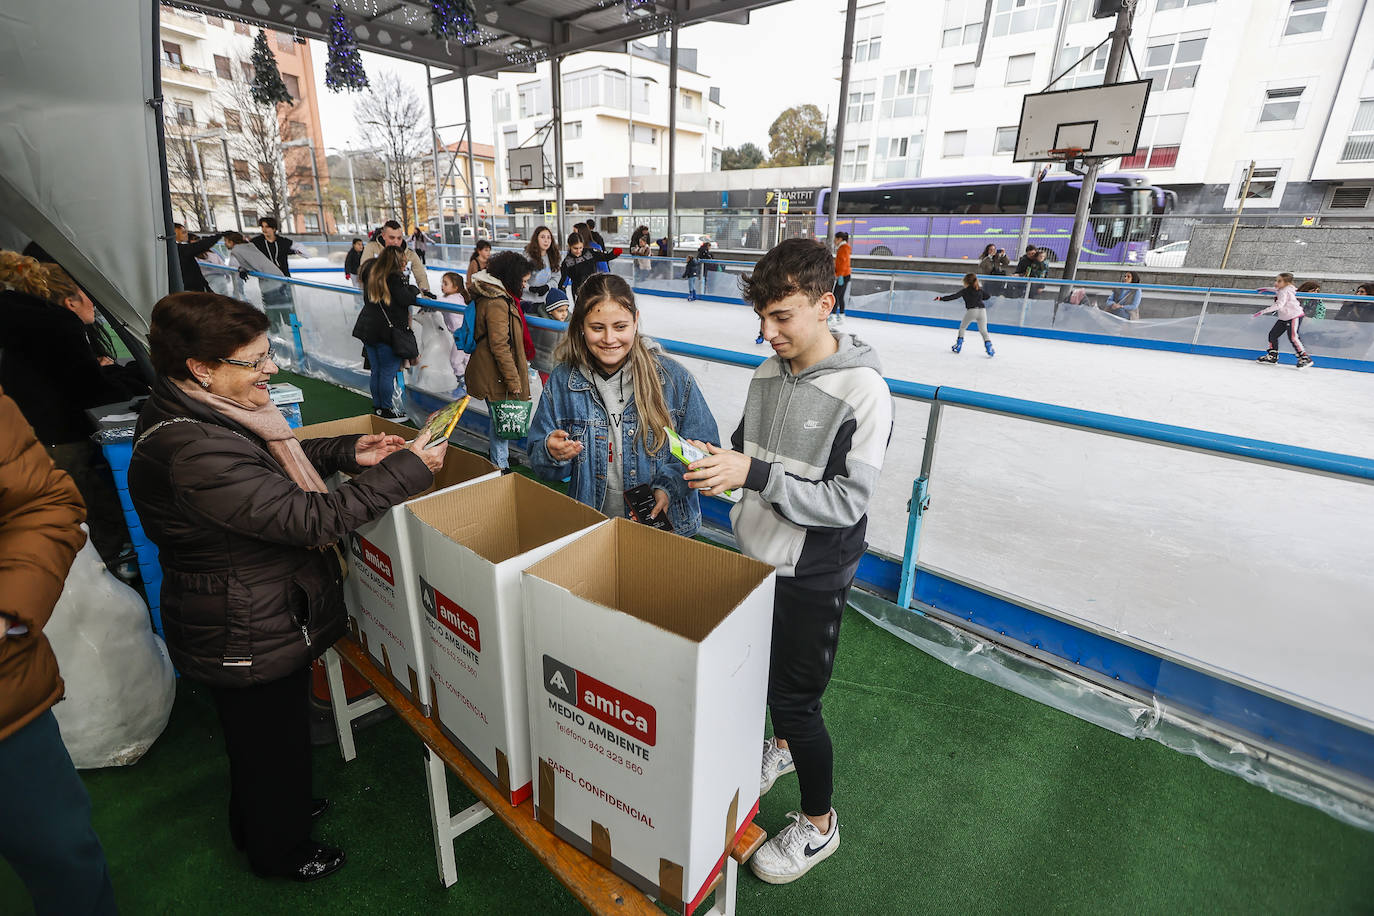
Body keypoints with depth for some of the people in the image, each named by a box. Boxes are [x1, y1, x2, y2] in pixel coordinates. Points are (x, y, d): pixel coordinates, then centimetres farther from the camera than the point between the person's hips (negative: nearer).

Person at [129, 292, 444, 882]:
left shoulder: (197, 412, -3)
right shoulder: (193, 454, -36)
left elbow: (273, 460, 13)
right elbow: (311, 518, -36)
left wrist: (348, 452, -2)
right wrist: (407, 470, -30)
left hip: (263, 618, 10)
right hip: (250, 642, -9)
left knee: (259, 736, 31)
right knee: (272, 740, 17)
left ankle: (279, 808, 57)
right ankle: (278, 850, 45)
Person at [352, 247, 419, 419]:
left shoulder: (371, 274, 10)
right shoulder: (395, 277, -13)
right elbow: (406, 299, -17)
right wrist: (413, 289, 2)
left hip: (367, 329, 8)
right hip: (389, 331, -8)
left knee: (376, 371, 15)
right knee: (388, 373, 0)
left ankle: (377, 407, 24)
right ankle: (387, 410, 7)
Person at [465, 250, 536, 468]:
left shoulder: (495, 295, 11)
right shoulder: (497, 303, -22)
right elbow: (500, 346, -24)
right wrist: (513, 380, -21)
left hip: (491, 372, 10)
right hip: (496, 375, -10)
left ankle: (495, 457, 37)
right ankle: (500, 465, 14)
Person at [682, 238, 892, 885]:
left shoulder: (862, 390, -20)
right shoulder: (767, 373, 0)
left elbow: (846, 501, -23)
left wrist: (755, 473, -31)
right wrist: (716, 467, -9)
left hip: (810, 577, -6)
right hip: (755, 557, 6)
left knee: (794, 699, 7)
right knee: (761, 674, 24)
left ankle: (818, 824, 35)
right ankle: (782, 748, 56)